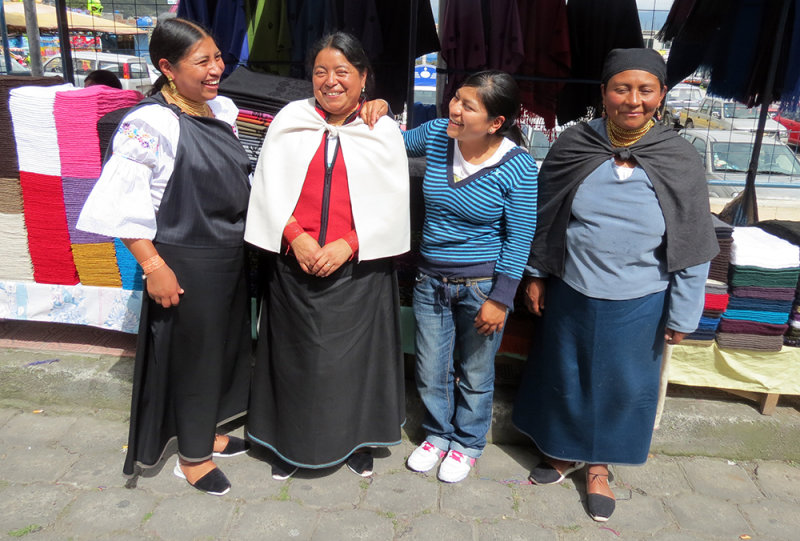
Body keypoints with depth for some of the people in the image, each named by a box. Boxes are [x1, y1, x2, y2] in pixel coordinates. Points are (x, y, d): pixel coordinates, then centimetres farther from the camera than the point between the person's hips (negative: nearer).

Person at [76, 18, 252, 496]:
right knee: (192, 355, 7)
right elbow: (123, 203, -19)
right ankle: (192, 456, 30)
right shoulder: (151, 123, -19)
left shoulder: (221, 109, 4)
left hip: (232, 254, 8)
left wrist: (253, 229, 14)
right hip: (187, 262, -7)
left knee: (227, 346, 19)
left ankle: (207, 431, 42)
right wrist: (153, 266, -20)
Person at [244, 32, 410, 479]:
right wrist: (295, 235, -12)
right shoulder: (290, 121, 3)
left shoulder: (384, 132, 1)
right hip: (295, 266, 1)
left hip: (358, 269, -1)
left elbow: (393, 205, -2)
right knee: (296, 355, 11)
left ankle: (358, 441, 30)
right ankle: (292, 443, 31)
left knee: (355, 355, 8)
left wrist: (348, 244, -14)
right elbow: (269, 187, 2)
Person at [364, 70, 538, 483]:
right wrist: (379, 109, -4)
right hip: (430, 279, 4)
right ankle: (437, 433, 42)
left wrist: (500, 297, -13)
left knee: (474, 372, 14)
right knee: (430, 370, 15)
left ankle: (467, 442, 39)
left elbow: (519, 237, -11)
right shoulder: (436, 134, -4)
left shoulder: (517, 167, -16)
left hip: (481, 284, -4)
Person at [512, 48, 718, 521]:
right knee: (564, 373, 17)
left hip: (638, 304, -1)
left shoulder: (681, 161, -10)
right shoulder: (573, 146, -7)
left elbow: (693, 247, -5)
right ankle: (564, 450, 44)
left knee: (622, 383, 15)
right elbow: (544, 217, 4)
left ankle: (599, 464, 41)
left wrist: (682, 314, -3)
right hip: (571, 292, 1)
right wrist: (536, 274, 7)